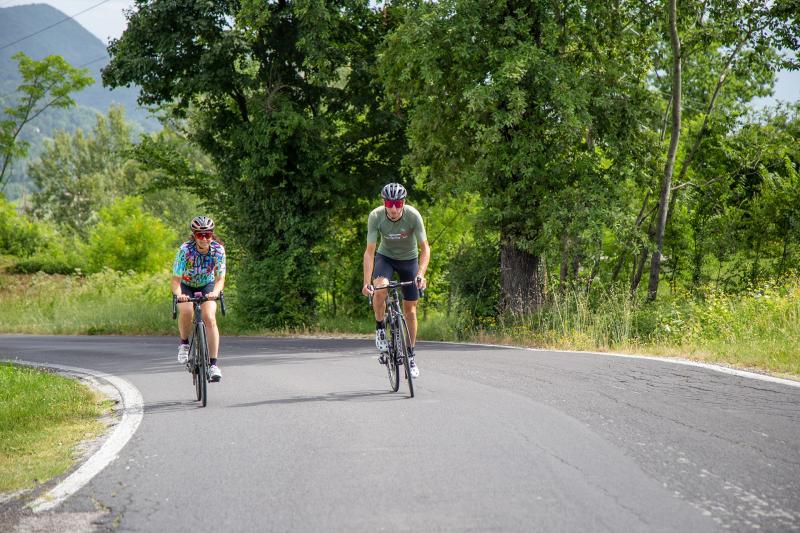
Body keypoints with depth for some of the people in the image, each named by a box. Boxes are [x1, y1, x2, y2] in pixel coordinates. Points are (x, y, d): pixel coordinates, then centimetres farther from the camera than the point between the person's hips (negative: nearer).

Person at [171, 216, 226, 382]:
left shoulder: (218, 250, -24)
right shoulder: (185, 249, -29)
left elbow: (220, 279, -23)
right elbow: (176, 279, -30)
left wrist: (214, 292, -45)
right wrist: (179, 294, -51)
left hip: (206, 286, 1)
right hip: (185, 286, -1)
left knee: (210, 318, -22)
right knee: (186, 311, -32)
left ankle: (213, 364, -20)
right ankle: (184, 343, -3)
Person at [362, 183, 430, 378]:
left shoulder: (413, 216, -28)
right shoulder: (376, 216, -27)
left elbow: (425, 248, -25)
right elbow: (369, 251, -26)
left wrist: (421, 275, -40)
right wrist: (367, 283, -35)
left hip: (409, 259, 0)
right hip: (386, 257, 0)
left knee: (410, 309, 2)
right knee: (379, 290, -31)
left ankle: (411, 356, 16)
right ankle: (380, 330, -8)